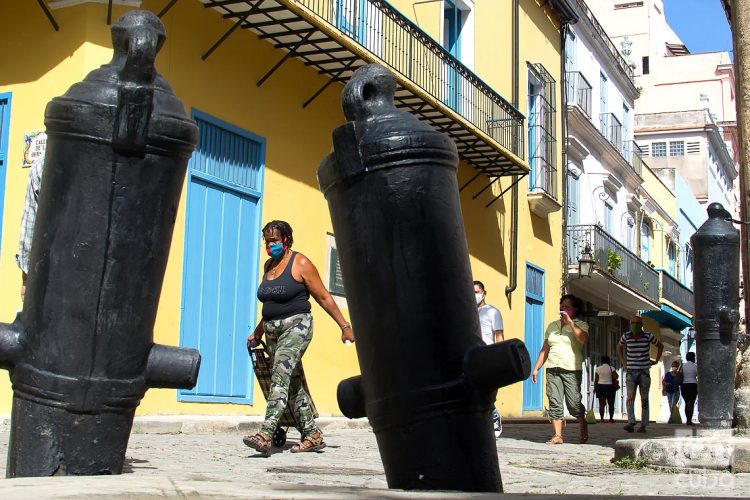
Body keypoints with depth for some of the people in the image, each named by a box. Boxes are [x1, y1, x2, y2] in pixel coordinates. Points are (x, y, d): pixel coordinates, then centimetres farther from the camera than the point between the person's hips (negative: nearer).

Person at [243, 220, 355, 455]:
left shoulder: (300, 264, -7)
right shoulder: (268, 265, 14)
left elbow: (324, 297, -6)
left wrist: (345, 326, -7)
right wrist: (258, 331, 28)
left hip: (296, 326, -8)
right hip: (273, 330, 8)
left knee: (280, 375, -23)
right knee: (292, 384, 8)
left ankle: (265, 435, -32)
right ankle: (313, 435, 16)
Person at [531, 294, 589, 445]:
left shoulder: (580, 325, 5)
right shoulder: (552, 326, 19)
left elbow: (583, 339, -18)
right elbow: (545, 349, 19)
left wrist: (570, 322, -15)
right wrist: (536, 368, 12)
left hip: (572, 370, -4)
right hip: (553, 370, 4)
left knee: (574, 403, -5)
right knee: (554, 403, -4)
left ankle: (584, 427, 21)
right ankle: (557, 435, -4)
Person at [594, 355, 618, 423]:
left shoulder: (598, 368, 3)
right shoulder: (611, 368, -2)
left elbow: (596, 380, 2)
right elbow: (615, 377, -12)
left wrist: (595, 388, 8)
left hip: (600, 387, 1)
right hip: (610, 387, -1)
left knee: (601, 404, -1)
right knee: (611, 404, 9)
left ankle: (602, 418, -6)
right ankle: (611, 418, 9)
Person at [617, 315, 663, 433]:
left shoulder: (648, 336, -4)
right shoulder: (626, 336, -2)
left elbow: (660, 346, 14)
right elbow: (619, 346, 20)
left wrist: (656, 361, 8)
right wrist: (622, 361, 12)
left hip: (644, 371, 0)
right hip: (631, 371, 0)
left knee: (644, 400, 3)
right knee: (630, 397, -15)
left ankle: (643, 425, 8)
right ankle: (631, 423, -24)